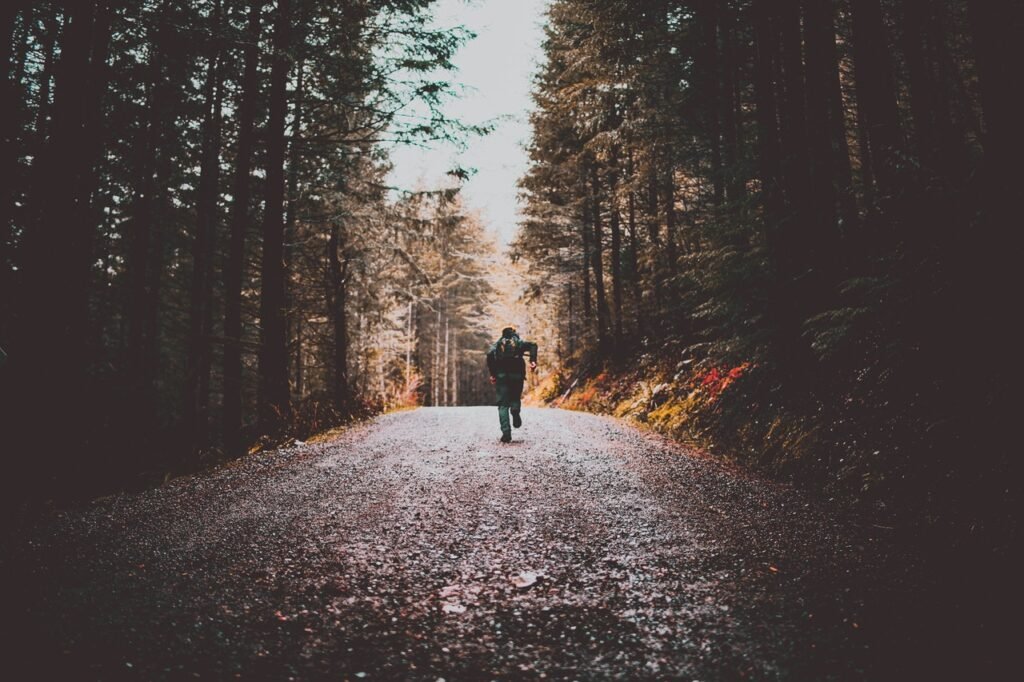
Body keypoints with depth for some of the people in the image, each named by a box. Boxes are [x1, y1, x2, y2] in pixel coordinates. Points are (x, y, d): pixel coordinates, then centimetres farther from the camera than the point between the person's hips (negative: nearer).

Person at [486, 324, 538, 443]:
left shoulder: (497, 344, 16)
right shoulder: (519, 342, 16)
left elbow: (489, 354, -4)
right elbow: (532, 345, -5)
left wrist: (492, 373, -3)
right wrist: (533, 360, -13)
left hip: (501, 375, 0)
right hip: (517, 374, 0)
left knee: (503, 404, 2)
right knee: (515, 398, 20)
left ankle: (506, 433, -10)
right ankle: (515, 410, -17)